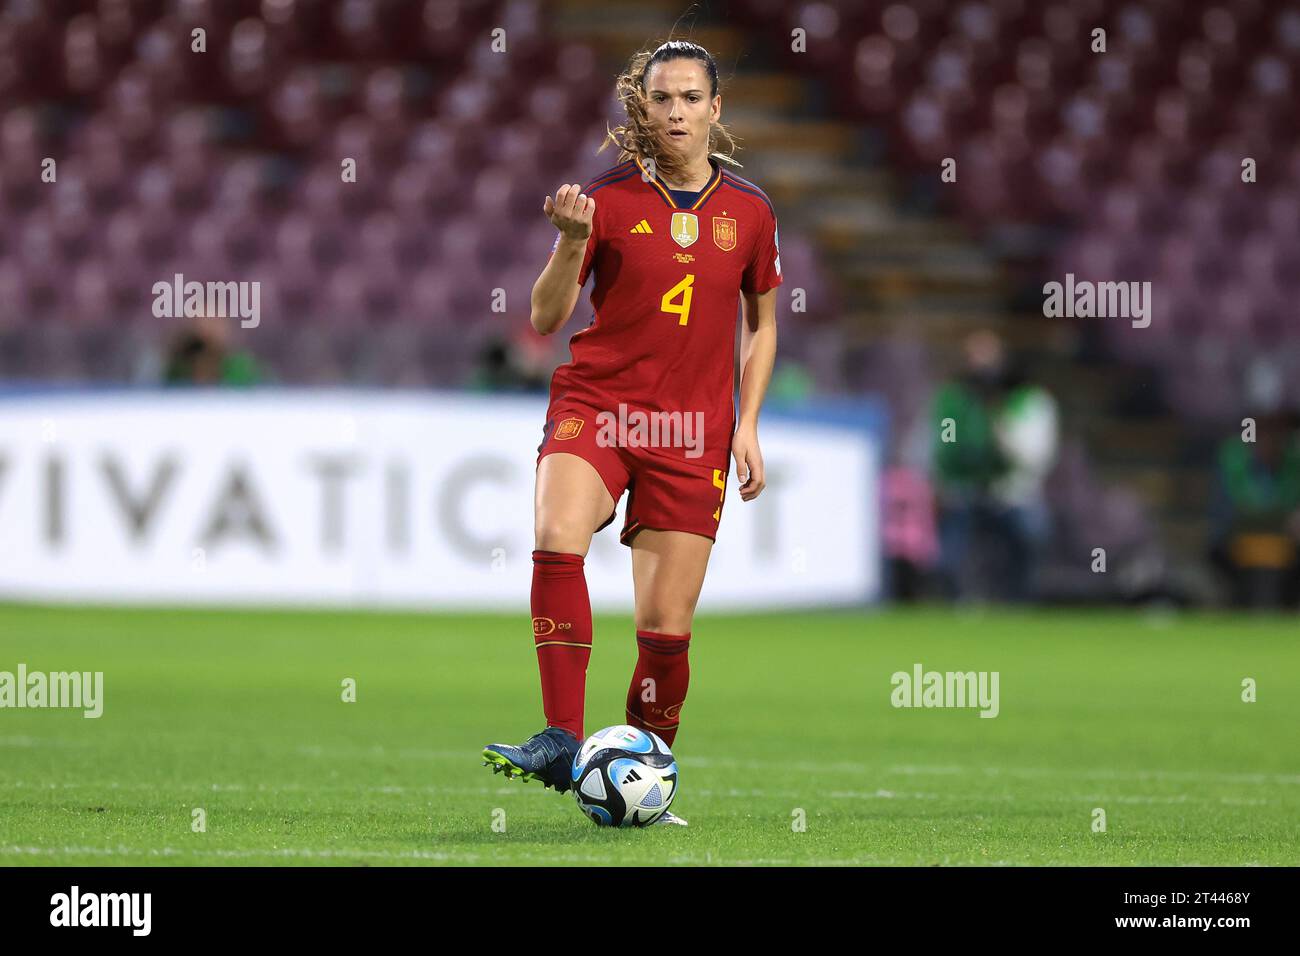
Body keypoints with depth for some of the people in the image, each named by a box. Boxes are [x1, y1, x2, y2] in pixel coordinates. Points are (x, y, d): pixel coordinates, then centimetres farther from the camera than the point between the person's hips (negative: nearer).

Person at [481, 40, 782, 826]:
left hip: (693, 434, 2)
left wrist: (748, 425, 8)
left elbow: (762, 324, 19)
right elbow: (546, 319, -4)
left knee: (667, 628, -3)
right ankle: (563, 742, -29)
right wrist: (573, 241, -21)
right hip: (596, 406, -2)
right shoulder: (609, 198, 0)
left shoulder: (748, 210, 6)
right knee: (557, 538, -32)